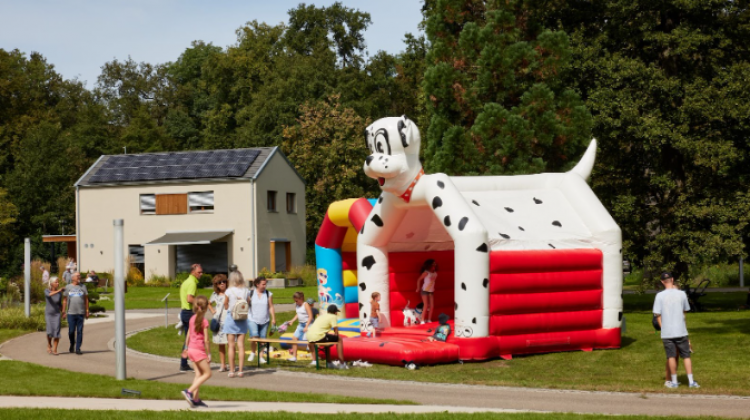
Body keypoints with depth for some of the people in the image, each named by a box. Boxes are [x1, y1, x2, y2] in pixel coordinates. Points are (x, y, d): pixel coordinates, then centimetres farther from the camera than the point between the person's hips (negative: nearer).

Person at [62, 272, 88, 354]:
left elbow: (86, 299, 10)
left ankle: (78, 349, 5)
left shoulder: (83, 287, 9)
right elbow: (64, 300, 7)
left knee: (79, 331, -1)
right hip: (71, 313, -1)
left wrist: (87, 311, 5)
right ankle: (72, 344, 27)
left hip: (81, 313, 1)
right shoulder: (68, 287, 6)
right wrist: (63, 311, 2)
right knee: (71, 331, 1)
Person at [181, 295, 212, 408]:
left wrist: (186, 348, 25)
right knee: (207, 373, -1)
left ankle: (195, 399, 6)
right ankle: (189, 391, -13)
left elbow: (188, 336, 14)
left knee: (199, 374, 11)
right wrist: (209, 354, -7)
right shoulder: (204, 322, -13)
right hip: (199, 350, -7)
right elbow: (206, 340, -13)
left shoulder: (192, 319, 7)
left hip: (191, 349, 7)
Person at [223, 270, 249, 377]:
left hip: (231, 318, -3)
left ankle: (231, 371, 4)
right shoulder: (246, 291, -1)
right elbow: (247, 304, 0)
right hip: (242, 319, 3)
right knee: (241, 345, 5)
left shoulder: (229, 291, -8)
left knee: (231, 346, 3)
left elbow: (225, 305, 2)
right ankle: (240, 370, 4)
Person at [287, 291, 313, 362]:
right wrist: (292, 321, 8)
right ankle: (294, 357, 17)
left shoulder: (306, 305, -16)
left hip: (307, 324, -9)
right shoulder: (296, 305, 7)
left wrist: (306, 326, -22)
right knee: (295, 338, 7)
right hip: (300, 324, 9)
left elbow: (310, 316, -18)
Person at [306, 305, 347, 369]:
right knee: (339, 340, 9)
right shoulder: (333, 317, 4)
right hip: (318, 337, -8)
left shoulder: (322, 316, 27)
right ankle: (342, 364, 7)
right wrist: (335, 337, 17)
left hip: (309, 337, 8)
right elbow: (336, 332, -3)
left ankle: (328, 363, 39)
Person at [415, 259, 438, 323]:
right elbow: (419, 280, -9)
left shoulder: (435, 273, 1)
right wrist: (418, 288, -4)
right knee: (426, 306, -11)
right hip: (425, 291, -5)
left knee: (432, 306, 0)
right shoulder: (426, 272, -15)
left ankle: (429, 320, 11)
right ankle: (422, 320, -5)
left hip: (431, 291, 5)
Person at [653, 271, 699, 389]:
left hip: (667, 332, -1)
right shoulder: (681, 294, -2)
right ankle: (691, 381, 6)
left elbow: (658, 315, -4)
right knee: (686, 356, 8)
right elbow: (685, 310, 12)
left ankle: (674, 381, 13)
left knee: (671, 357, 7)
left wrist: (662, 328, 7)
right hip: (681, 331, 1)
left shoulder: (660, 296, -7)